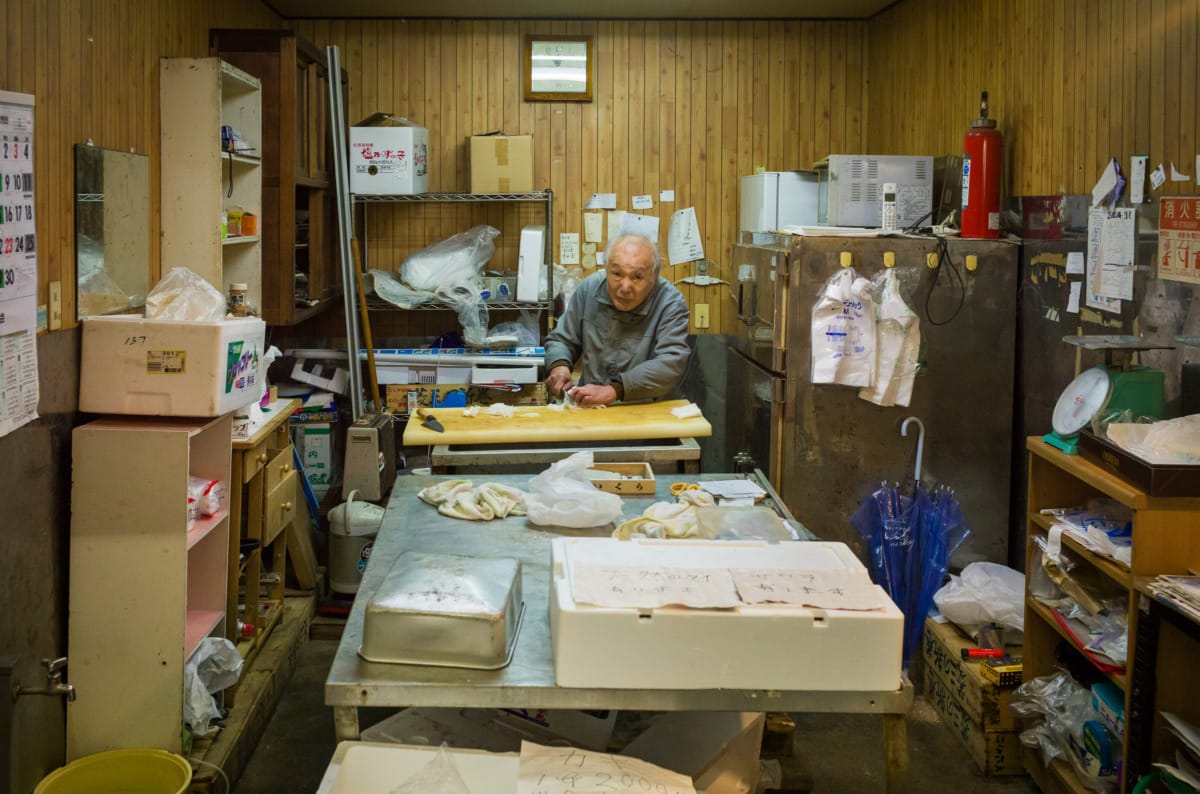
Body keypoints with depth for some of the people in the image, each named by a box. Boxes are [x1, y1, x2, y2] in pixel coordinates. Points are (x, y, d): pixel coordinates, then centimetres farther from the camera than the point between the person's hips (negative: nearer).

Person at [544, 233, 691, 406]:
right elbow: (561, 340, 13)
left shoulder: (671, 304, -12)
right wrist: (559, 366, -10)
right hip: (589, 411, 3)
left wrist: (614, 390, -32)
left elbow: (671, 364, -23)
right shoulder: (589, 288, 1)